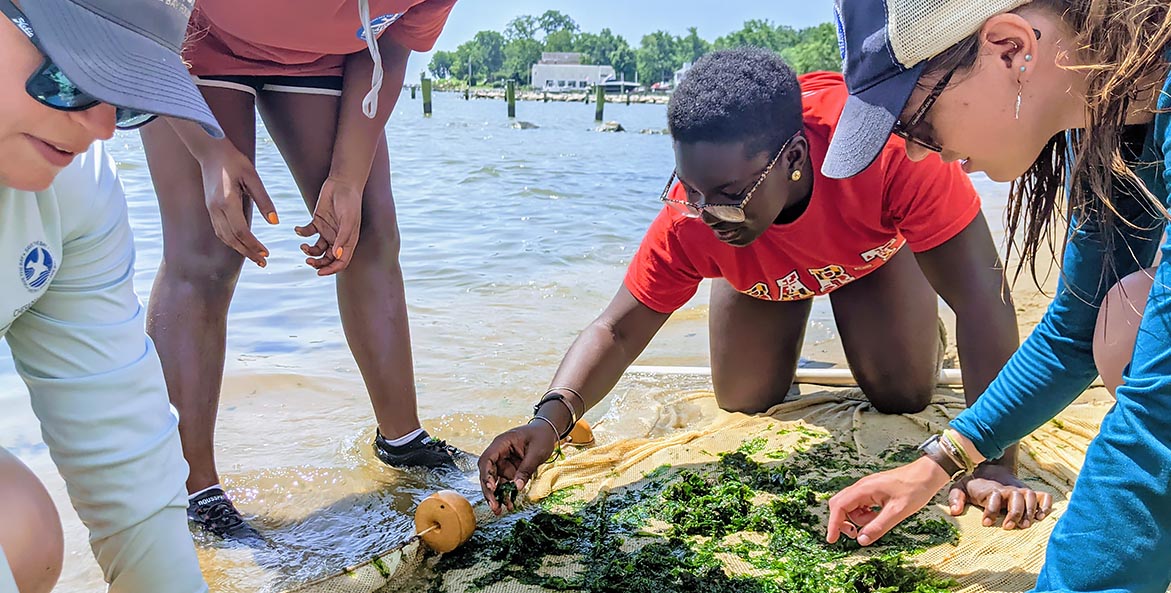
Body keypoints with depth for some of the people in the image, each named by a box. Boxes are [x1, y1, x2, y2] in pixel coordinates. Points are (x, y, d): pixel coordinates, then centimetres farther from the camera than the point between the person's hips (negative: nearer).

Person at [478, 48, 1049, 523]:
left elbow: (982, 299, -43)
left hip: (877, 239, -1)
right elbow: (617, 330, -30)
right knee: (744, 403, -2)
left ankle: (923, 328, 29)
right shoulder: (690, 216, -39)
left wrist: (994, 464, -45)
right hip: (759, 267, 1)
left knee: (904, 395, -6)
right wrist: (552, 417, -49)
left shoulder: (882, 143, -48)